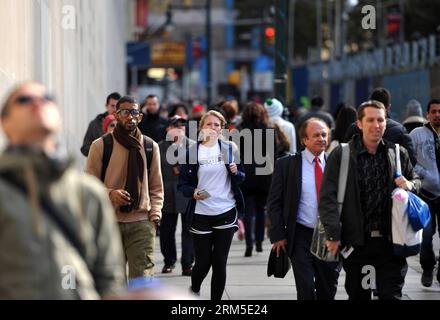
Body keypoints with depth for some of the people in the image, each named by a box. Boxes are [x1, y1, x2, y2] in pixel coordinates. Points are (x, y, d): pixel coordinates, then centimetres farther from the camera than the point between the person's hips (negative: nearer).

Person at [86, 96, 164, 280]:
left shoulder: (151, 147, 11)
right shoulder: (100, 145, 1)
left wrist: (155, 214, 1)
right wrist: (109, 193, -17)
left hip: (141, 222, 1)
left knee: (143, 278, -11)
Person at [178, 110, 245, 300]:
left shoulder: (229, 149, 5)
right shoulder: (191, 152, -2)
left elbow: (241, 178, 13)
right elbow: (182, 183, 0)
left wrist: (235, 172, -10)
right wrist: (193, 192, -20)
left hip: (226, 212, 1)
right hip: (201, 214, -1)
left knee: (220, 262, 2)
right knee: (203, 262, 3)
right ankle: (194, 290, 33)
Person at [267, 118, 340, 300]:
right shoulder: (287, 164, -1)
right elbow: (274, 202, 0)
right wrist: (278, 235, -7)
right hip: (301, 236, -3)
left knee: (328, 291, 9)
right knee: (306, 290, -7)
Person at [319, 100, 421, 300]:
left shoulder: (399, 154, 7)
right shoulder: (341, 155, -2)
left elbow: (417, 180, 22)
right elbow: (328, 197, -7)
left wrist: (410, 185, -3)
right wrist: (333, 234, -16)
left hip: (390, 240, 1)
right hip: (356, 241, -1)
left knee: (391, 294, -5)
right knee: (358, 295, 11)